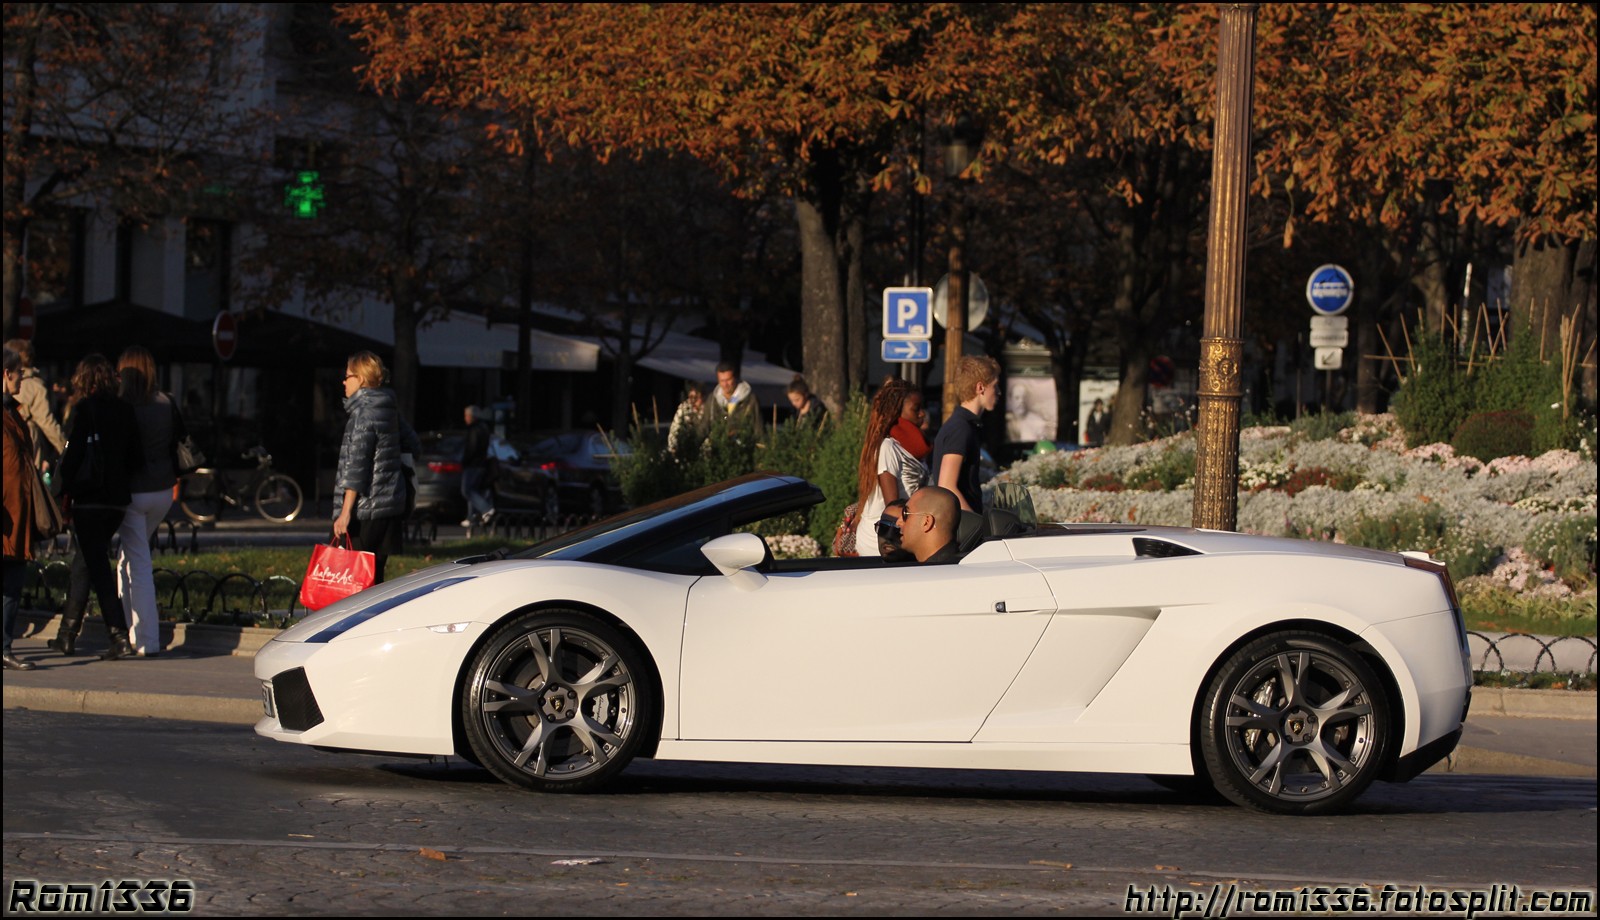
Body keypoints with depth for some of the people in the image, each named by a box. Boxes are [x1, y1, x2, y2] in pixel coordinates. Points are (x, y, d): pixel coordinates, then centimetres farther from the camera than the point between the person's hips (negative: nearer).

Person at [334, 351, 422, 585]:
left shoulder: (363, 414, -13)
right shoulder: (388, 410, 12)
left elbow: (355, 466, -18)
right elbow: (414, 447, 22)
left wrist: (346, 512, -19)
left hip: (368, 509, -9)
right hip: (391, 504, 9)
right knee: (375, 574, 12)